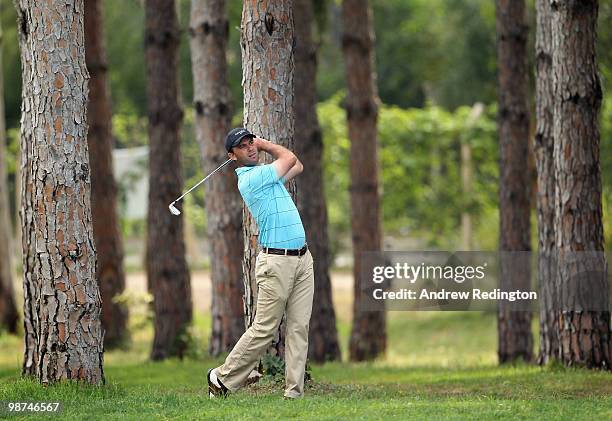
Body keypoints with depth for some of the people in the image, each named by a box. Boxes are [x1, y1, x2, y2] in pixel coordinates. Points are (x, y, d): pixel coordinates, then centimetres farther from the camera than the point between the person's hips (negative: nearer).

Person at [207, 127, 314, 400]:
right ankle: (223, 378, 9)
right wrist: (267, 145, 13)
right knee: (264, 330, -5)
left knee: (299, 327, 0)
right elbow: (289, 158, -4)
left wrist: (262, 145, 19)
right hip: (277, 262, -8)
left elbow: (297, 166, 27)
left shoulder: (266, 173, 16)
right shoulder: (250, 179, -12)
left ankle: (294, 391, -1)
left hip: (303, 258, 8)